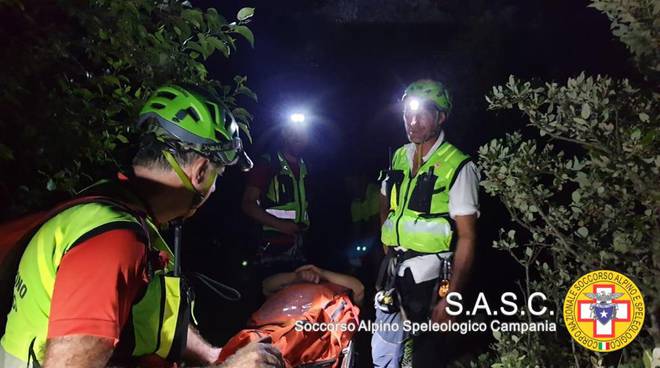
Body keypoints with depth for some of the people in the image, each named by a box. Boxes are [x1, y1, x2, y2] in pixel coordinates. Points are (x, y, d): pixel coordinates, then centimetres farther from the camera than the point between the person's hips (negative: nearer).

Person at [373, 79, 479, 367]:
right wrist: (389, 243, 13)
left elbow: (467, 236, -14)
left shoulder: (458, 167, -12)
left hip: (429, 276, -6)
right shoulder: (400, 157, 6)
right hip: (394, 270, 6)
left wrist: (451, 297, -18)